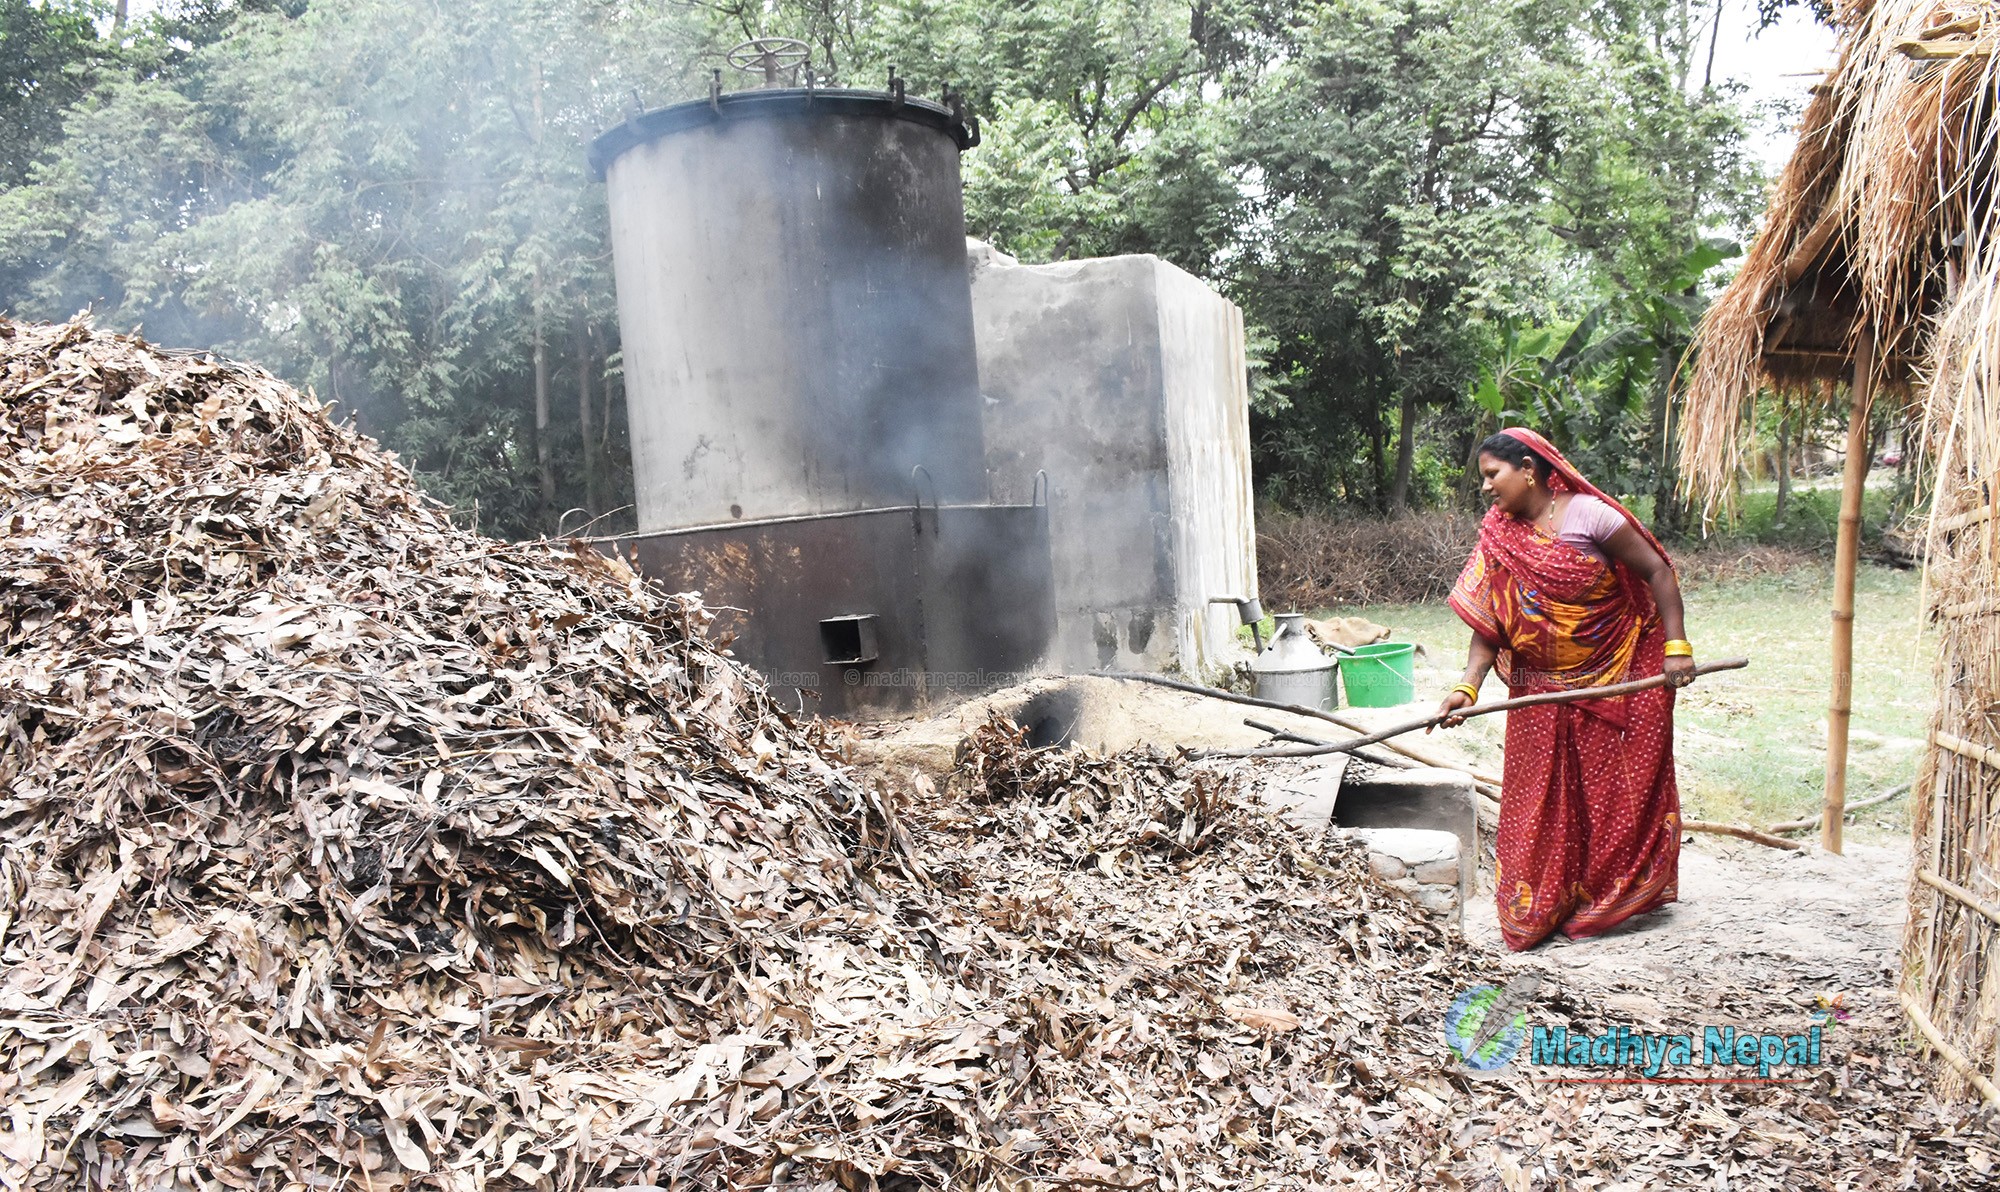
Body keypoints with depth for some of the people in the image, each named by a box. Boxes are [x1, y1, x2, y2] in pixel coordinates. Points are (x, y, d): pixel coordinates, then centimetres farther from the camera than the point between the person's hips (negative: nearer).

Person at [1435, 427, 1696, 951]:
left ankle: (1613, 897, 22)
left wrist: (1676, 647, -16)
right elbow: (1487, 619, -5)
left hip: (1620, 679, -4)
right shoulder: (1497, 536, 0)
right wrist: (1468, 686, -17)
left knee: (1618, 789, 5)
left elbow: (1658, 573, -9)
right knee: (1538, 799, 5)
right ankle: (1539, 908, 16)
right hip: (1543, 691, 4)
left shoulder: (1588, 515, -13)